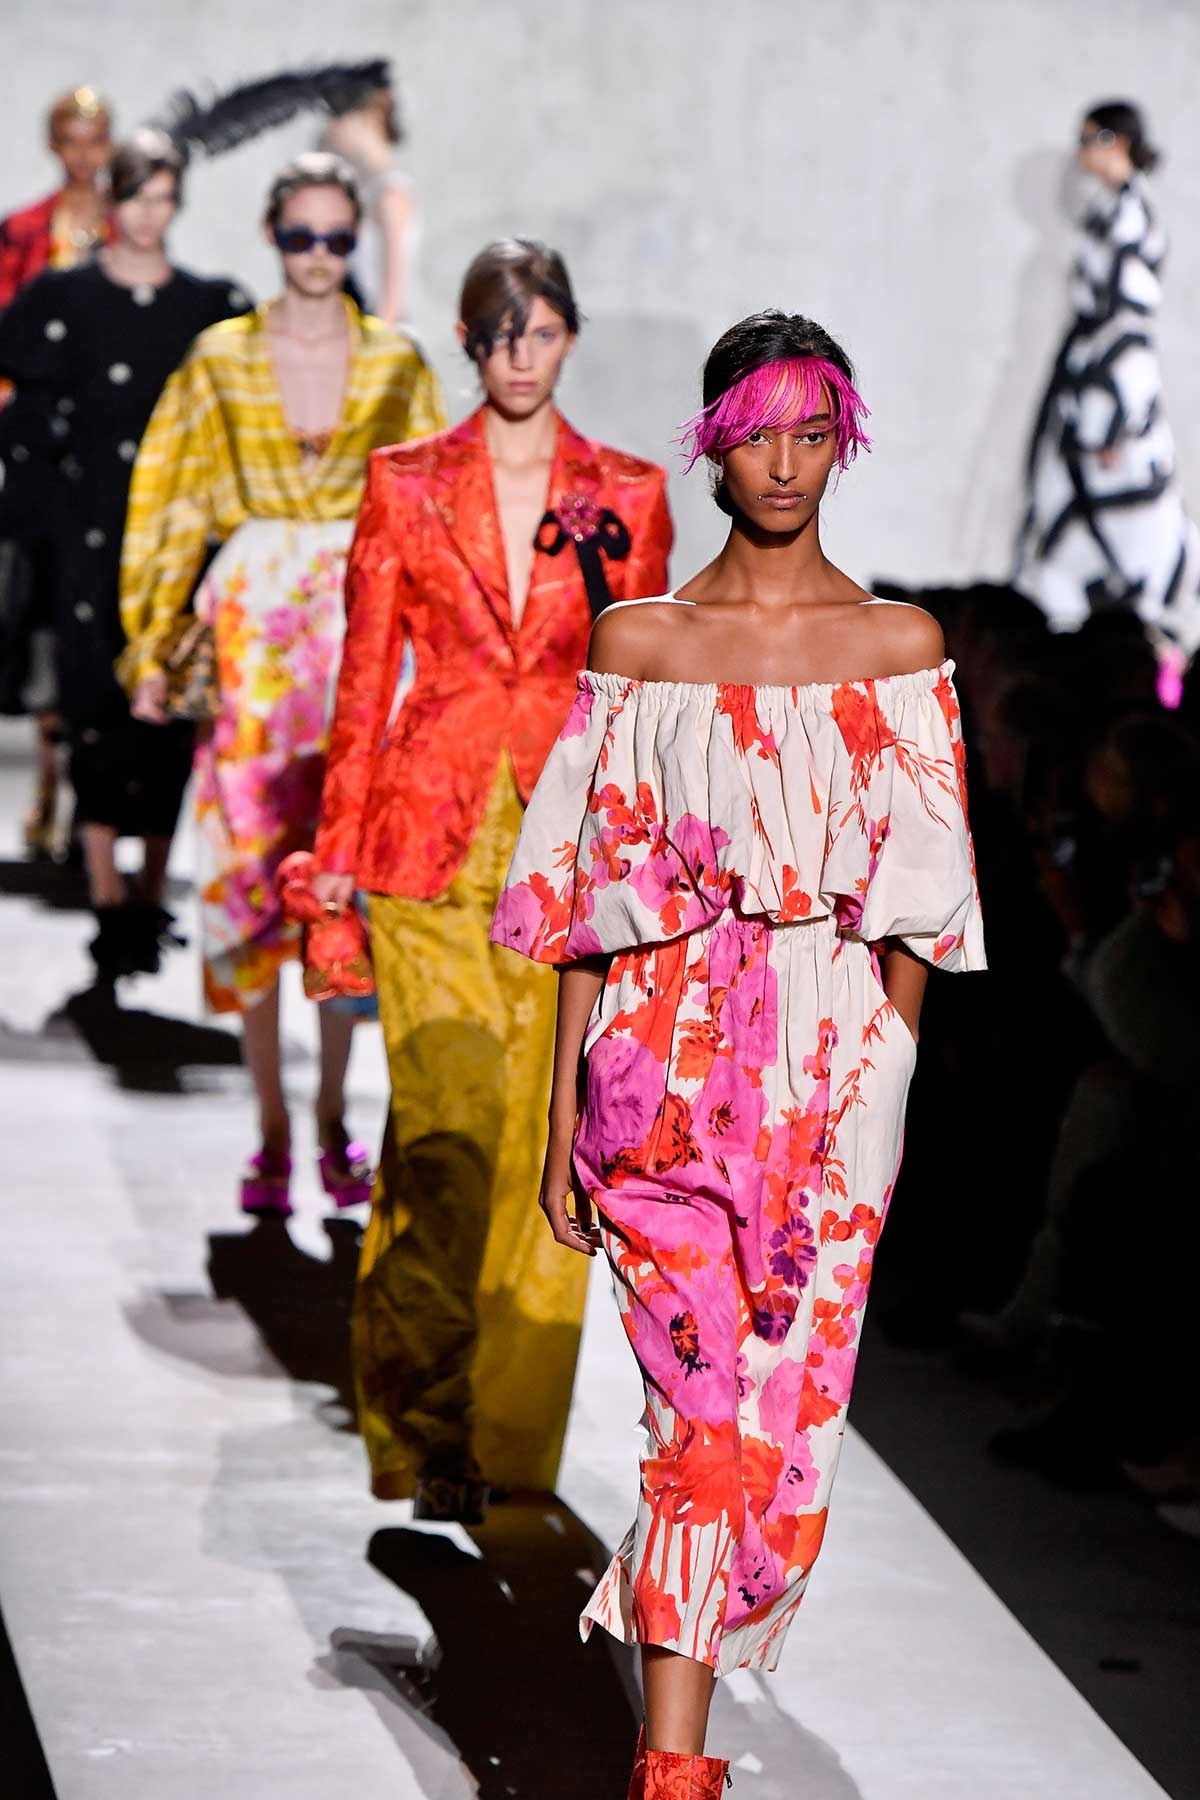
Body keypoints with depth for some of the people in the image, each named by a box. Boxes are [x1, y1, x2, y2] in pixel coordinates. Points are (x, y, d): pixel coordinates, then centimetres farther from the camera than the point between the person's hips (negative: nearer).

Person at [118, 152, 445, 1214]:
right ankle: (271, 1132, 4)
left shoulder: (396, 366, 7)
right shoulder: (221, 362, 6)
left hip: (359, 626, 0)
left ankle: (334, 1123, 9)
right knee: (250, 867, -3)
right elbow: (173, 507, 7)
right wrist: (153, 647, 3)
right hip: (251, 623, 0)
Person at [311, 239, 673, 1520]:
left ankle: (511, 1444, 12)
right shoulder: (405, 486, 6)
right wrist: (339, 854, 4)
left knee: (544, 1143, 1)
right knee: (448, 1138, -10)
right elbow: (366, 680, 7)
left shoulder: (628, 495, 8)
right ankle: (428, 1441, -3)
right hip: (434, 841, -1)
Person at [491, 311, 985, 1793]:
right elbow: (587, 896, 6)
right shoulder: (638, 643, 5)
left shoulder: (898, 647, 5)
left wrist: (885, 1097, 1)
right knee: (713, 1411, -11)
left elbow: (912, 903, 5)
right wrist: (563, 1119, 4)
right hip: (667, 1060, -1)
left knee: (780, 1422, 2)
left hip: (831, 1071, 1)